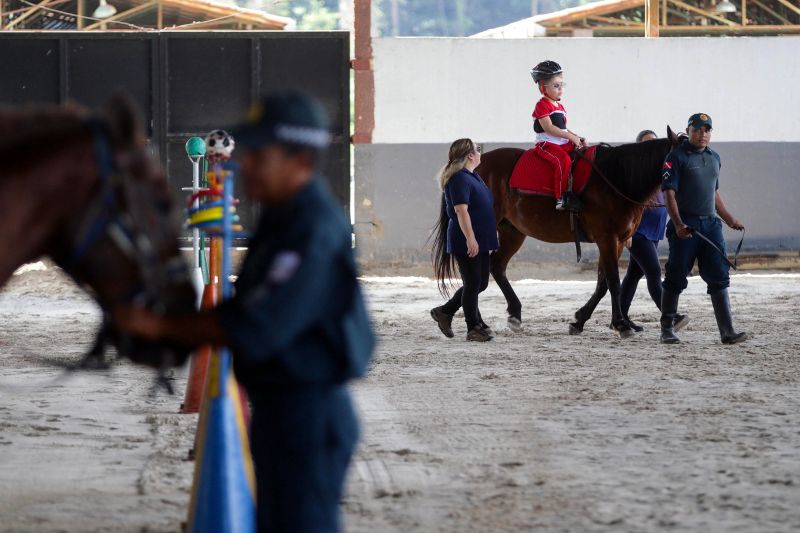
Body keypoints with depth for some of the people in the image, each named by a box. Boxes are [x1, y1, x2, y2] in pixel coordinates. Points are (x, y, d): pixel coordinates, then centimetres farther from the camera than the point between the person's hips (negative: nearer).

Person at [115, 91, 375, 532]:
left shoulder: (316, 235, -23)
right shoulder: (281, 218, 10)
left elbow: (253, 330, -27)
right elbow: (246, 309, 15)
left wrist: (161, 327, -21)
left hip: (307, 414, -10)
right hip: (278, 408, 10)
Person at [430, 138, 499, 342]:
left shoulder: (472, 176, 16)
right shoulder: (459, 178, -16)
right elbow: (461, 210, -23)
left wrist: (490, 236, 27)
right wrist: (470, 238, -28)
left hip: (479, 241, 10)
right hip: (467, 243, -10)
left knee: (480, 283, 14)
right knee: (473, 283, -3)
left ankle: (444, 312, 25)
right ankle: (473, 328, 6)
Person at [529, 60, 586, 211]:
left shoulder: (560, 107, 19)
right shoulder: (542, 106, -9)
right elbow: (548, 128, -19)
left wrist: (577, 138, 5)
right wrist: (571, 136, -21)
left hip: (563, 143, 9)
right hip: (546, 144, -9)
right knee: (564, 160, -32)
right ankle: (561, 199, -35)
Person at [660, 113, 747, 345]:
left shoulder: (714, 158, 16)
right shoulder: (677, 156, -5)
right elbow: (669, 193, -11)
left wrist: (730, 220, 21)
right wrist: (678, 225, -21)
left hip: (710, 224, 6)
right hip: (685, 226, -6)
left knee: (719, 279, -1)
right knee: (676, 279, 2)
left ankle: (727, 332, -3)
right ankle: (667, 329, 13)